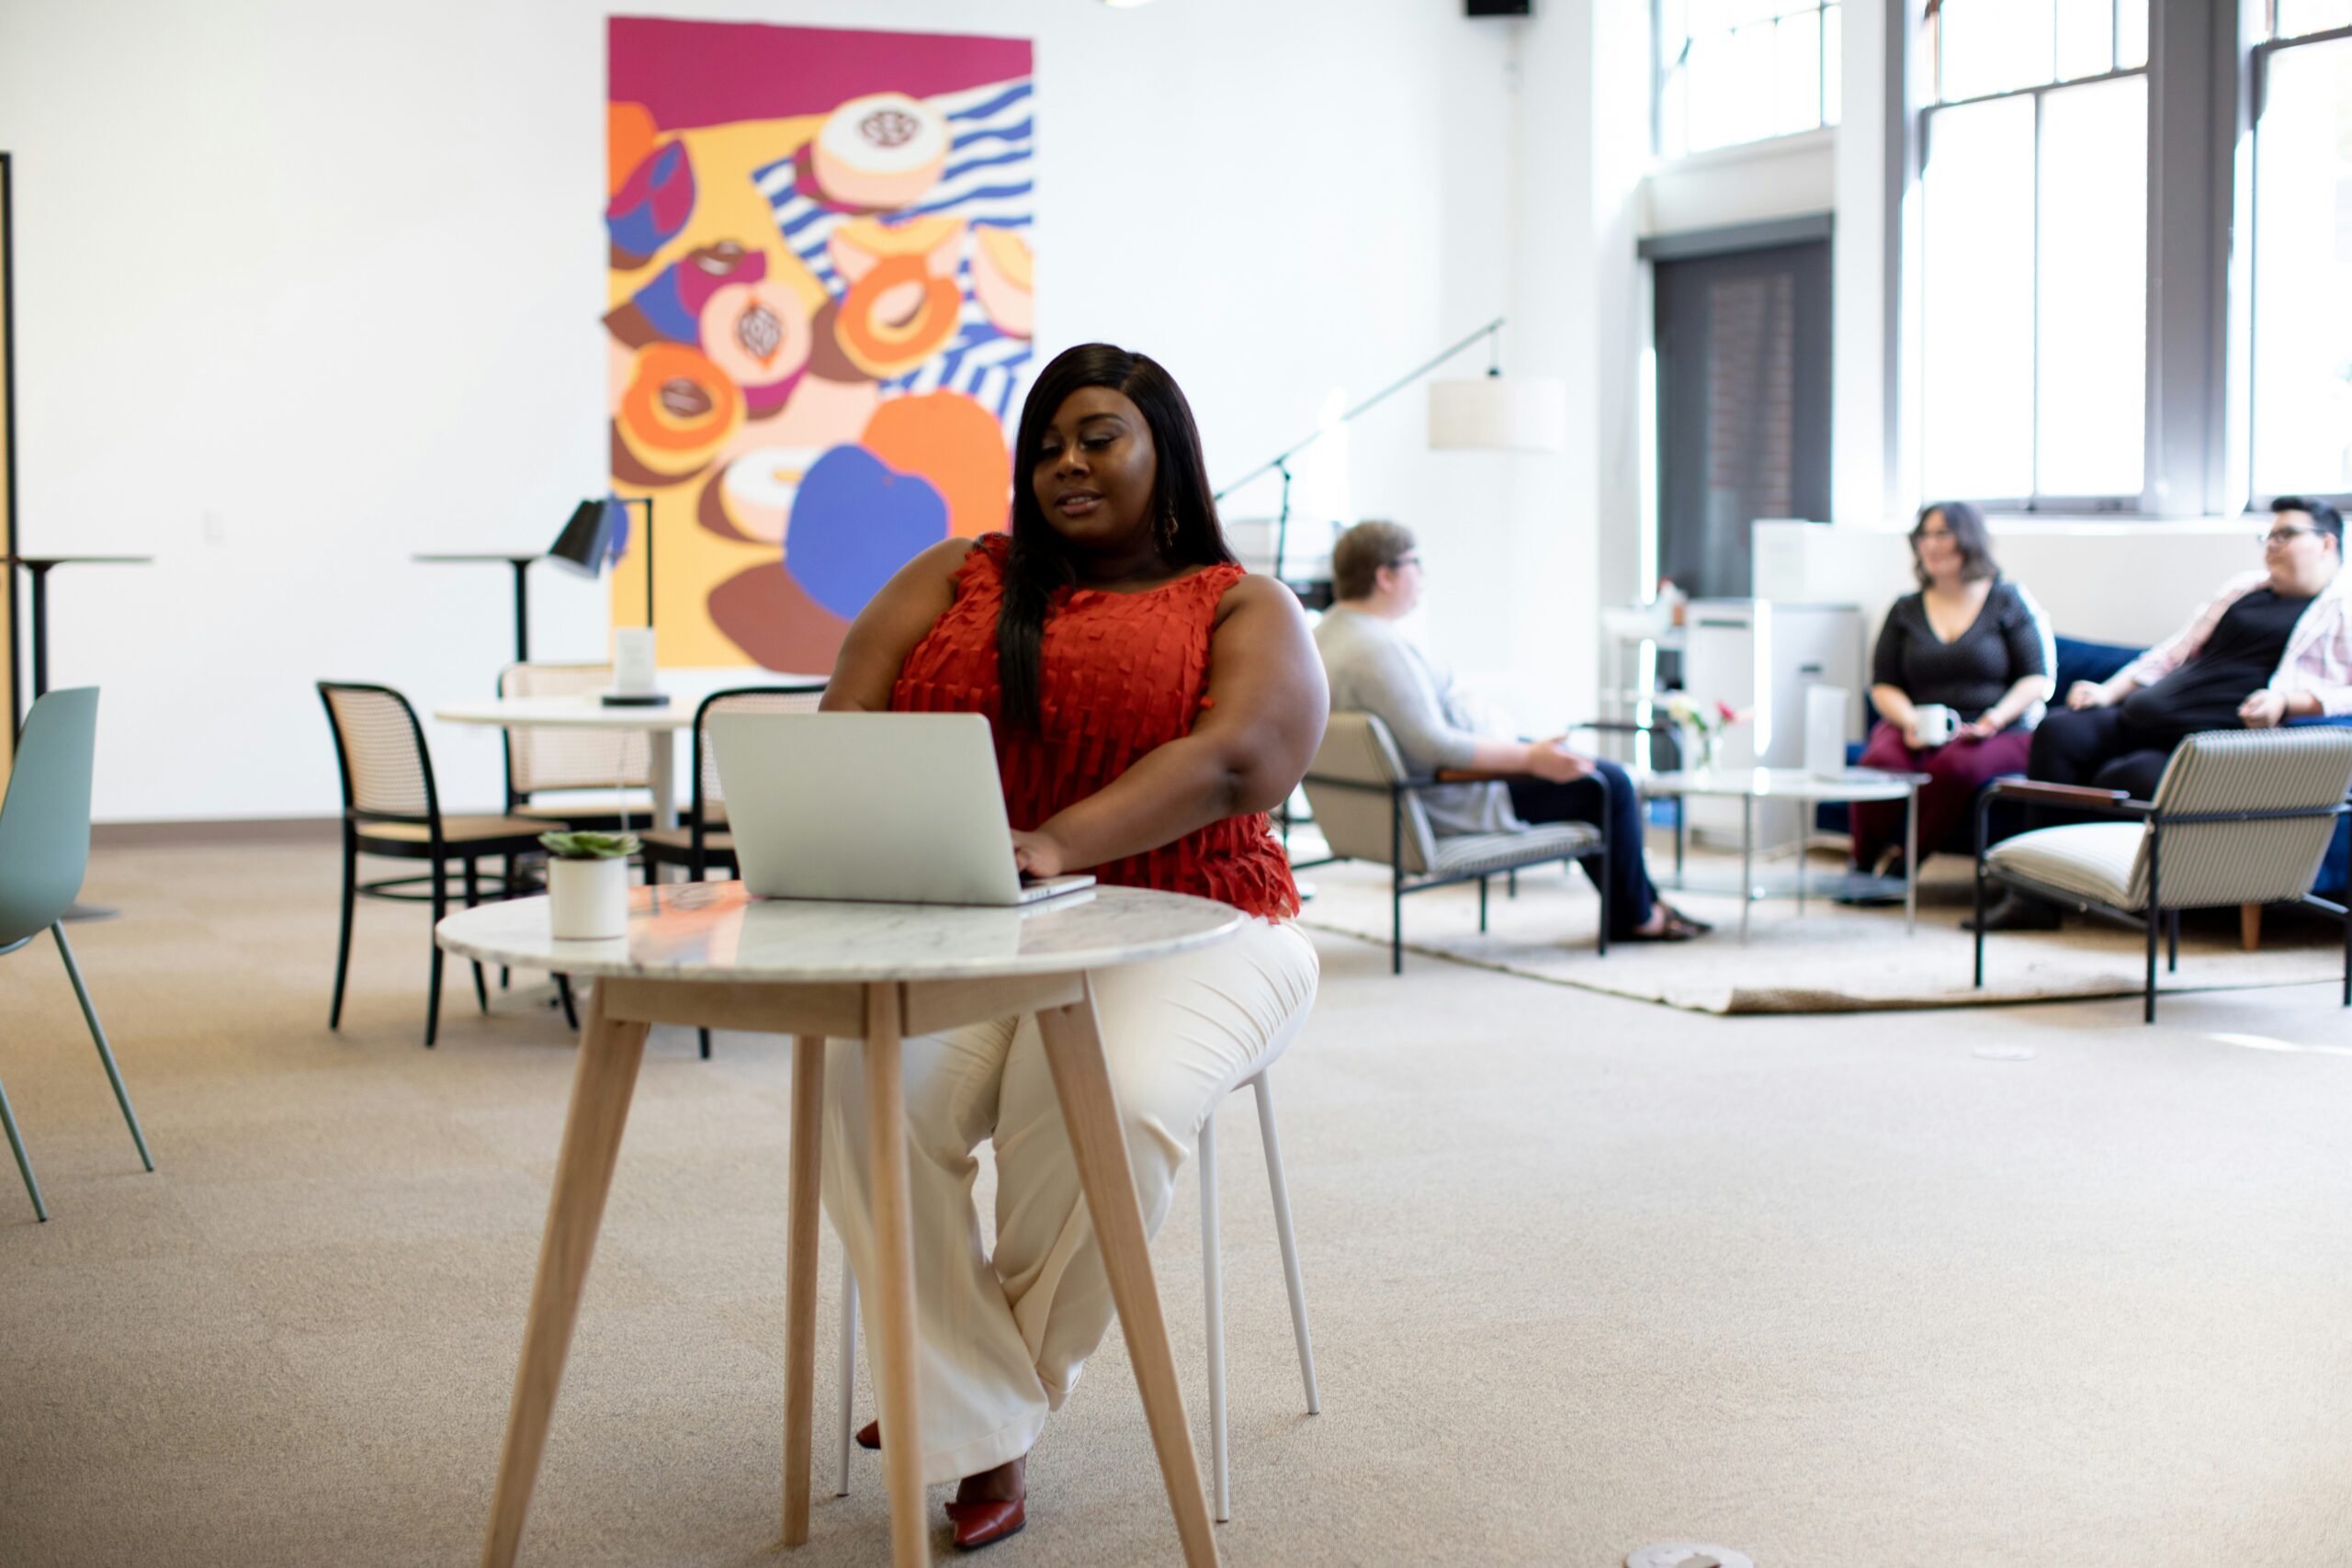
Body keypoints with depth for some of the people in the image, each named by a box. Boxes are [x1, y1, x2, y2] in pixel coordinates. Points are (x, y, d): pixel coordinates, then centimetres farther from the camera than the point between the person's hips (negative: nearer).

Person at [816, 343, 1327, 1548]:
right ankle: (982, 1436, -20)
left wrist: (1060, 844, -31)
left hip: (1179, 932, -2)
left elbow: (1238, 760, -13)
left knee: (1106, 1098, -35)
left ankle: (1001, 1386, -9)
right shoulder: (956, 580, 18)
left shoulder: (1244, 611, 8)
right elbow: (848, 727, 5)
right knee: (868, 1088, -29)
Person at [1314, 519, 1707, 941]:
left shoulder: (1328, 632, 6)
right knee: (1609, 783, -4)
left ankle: (1643, 899, 28)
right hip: (1447, 804, -11)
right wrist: (1529, 757, -26)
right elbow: (1434, 746, -32)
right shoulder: (1381, 650, -27)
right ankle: (1633, 916, 14)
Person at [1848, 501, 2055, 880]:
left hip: (2000, 735, -2)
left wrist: (1994, 718, -16)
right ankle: (1863, 866, -23)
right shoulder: (1906, 610, 18)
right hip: (1918, 733, 2)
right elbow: (1883, 685, 13)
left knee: (1955, 766, -38)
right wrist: (1910, 721, -9)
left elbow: (2039, 679, 1)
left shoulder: (2010, 601, 8)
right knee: (1881, 761, -34)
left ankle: (1899, 860, -26)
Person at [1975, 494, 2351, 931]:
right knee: (2059, 732, -17)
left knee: (2123, 779, -32)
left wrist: (2287, 702, -23)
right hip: (2141, 722, 7)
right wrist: (2108, 692, 14)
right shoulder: (2243, 589, 27)